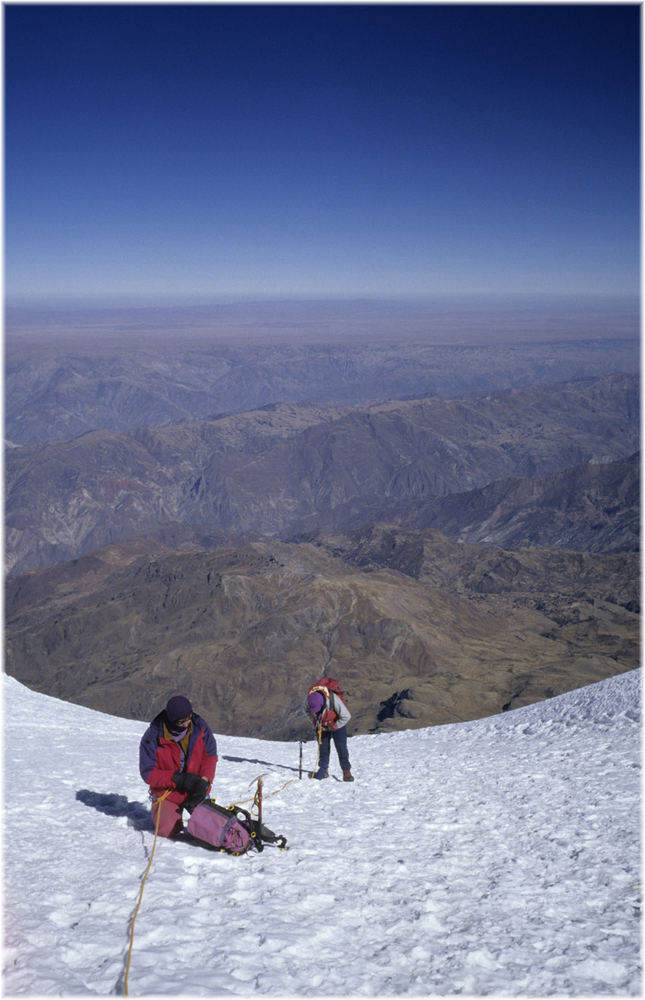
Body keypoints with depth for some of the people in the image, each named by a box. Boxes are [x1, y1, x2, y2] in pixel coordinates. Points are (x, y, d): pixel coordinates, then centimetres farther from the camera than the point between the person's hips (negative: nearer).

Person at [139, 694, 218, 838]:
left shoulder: (200, 726, -11)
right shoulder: (152, 737, -20)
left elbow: (210, 755, -1)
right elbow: (148, 773, -16)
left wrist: (204, 780, -19)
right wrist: (178, 779, -26)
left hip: (196, 790, 2)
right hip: (167, 792, -2)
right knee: (168, 831, -18)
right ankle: (162, 810, 16)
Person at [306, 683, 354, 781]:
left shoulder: (333, 699, -40)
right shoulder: (309, 699, -27)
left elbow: (346, 716, -28)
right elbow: (307, 711, -1)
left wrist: (334, 726, -23)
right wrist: (315, 723, -10)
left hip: (337, 724, -3)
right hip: (321, 725, 3)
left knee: (341, 747, -9)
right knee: (323, 747, 4)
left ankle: (346, 771, -2)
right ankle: (323, 770, 18)